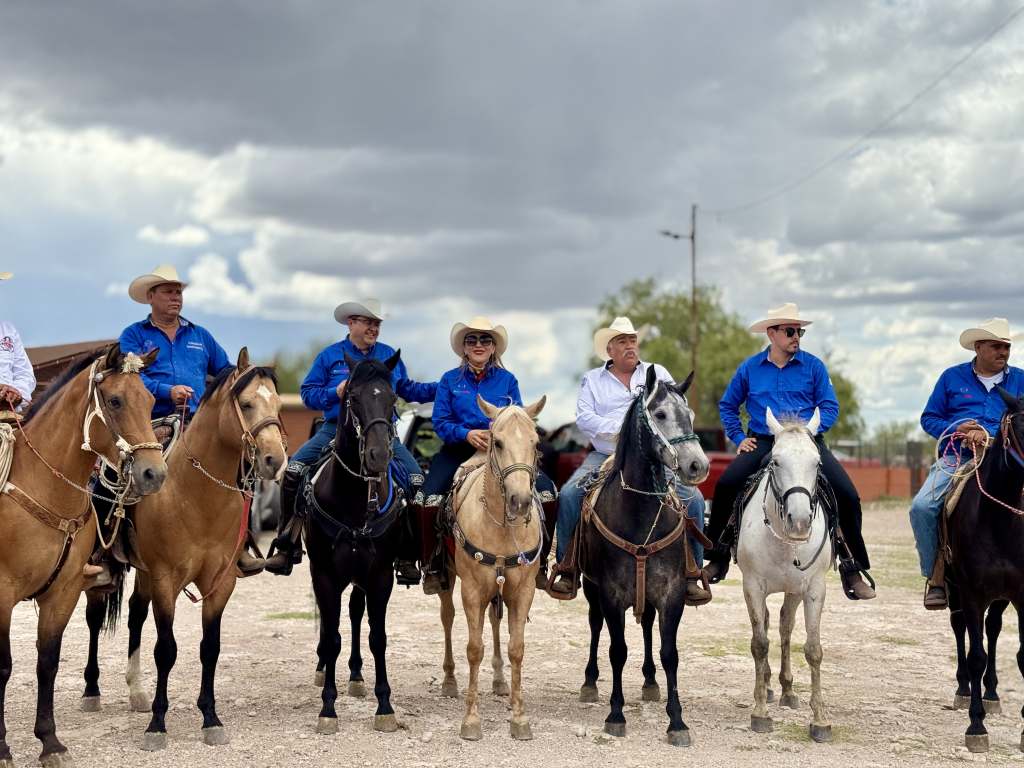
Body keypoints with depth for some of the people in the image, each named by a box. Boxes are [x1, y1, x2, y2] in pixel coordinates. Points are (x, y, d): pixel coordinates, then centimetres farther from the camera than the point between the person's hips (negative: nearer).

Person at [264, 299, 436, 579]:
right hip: (336, 430, -1)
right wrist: (335, 393, -14)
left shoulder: (390, 356, 12)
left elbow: (408, 390, 21)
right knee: (294, 469, -19)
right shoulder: (330, 356, 6)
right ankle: (287, 548, -7)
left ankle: (407, 555, -7)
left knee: (416, 480, -18)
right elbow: (307, 393, 5)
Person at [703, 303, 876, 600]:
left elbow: (830, 407, 2)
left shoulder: (813, 366, 5)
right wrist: (738, 438, 6)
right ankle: (718, 559, -4)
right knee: (725, 486, -22)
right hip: (762, 443, 0)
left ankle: (853, 570, 0)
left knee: (847, 495, -15)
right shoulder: (749, 368, 8)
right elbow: (727, 405, 19)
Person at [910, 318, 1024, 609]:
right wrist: (955, 429, -9)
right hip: (955, 458, 0)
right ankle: (934, 575, -9)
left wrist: (989, 434, -14)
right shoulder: (952, 377, 11)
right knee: (922, 506, -22)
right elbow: (929, 418, 11)